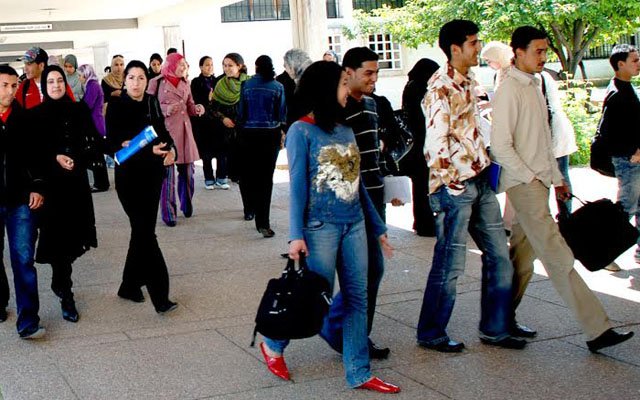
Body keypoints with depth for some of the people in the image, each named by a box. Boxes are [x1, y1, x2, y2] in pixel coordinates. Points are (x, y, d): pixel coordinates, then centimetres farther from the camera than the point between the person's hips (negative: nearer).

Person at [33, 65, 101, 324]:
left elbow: (94, 144, 3)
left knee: (73, 234, 6)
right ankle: (66, 296, 1)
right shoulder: (36, 115, 0)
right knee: (58, 235, -5)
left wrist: (76, 159, -13)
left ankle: (59, 282, 29)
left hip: (77, 182, 2)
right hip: (51, 183, -2)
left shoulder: (79, 111, 5)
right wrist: (55, 158, -15)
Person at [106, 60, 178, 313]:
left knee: (142, 231, 12)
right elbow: (113, 145, -14)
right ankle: (160, 296, -8)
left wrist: (171, 148, -4)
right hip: (129, 177, -6)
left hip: (153, 175, 6)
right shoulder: (116, 107, -9)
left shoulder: (152, 103, 6)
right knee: (145, 233, -9)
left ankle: (130, 286, 26)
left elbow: (162, 131, 18)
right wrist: (149, 150, -25)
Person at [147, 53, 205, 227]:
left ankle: (187, 206, 27)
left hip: (184, 131, 6)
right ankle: (168, 213, 3)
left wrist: (197, 109, -3)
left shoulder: (185, 84, 14)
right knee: (168, 172, -5)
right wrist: (166, 109, -18)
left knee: (188, 170, 8)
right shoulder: (156, 83, -3)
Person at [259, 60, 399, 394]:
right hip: (321, 227, -6)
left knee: (357, 298, 6)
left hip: (354, 225, 6)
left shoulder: (345, 131, 11)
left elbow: (357, 183, 14)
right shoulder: (301, 131, -6)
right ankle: (273, 344, 25)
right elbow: (298, 186, -10)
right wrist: (296, 235, -16)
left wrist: (378, 227, 15)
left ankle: (358, 373, 14)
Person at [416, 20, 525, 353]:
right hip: (454, 187, -9)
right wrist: (453, 183, -14)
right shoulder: (440, 89, -16)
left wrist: (486, 163, 14)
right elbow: (436, 145, -21)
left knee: (498, 256, 12)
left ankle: (494, 329, 24)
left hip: (480, 181, 9)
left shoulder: (469, 82, 12)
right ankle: (431, 334, 16)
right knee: (450, 265, 0)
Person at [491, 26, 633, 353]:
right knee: (558, 258, -9)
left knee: (523, 254, 13)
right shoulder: (509, 90, -12)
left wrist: (556, 178, 20)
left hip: (538, 182, 9)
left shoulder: (534, 87, 17)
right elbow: (500, 145, -18)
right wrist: (530, 178, -15)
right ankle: (597, 330, -10)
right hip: (523, 185, -9)